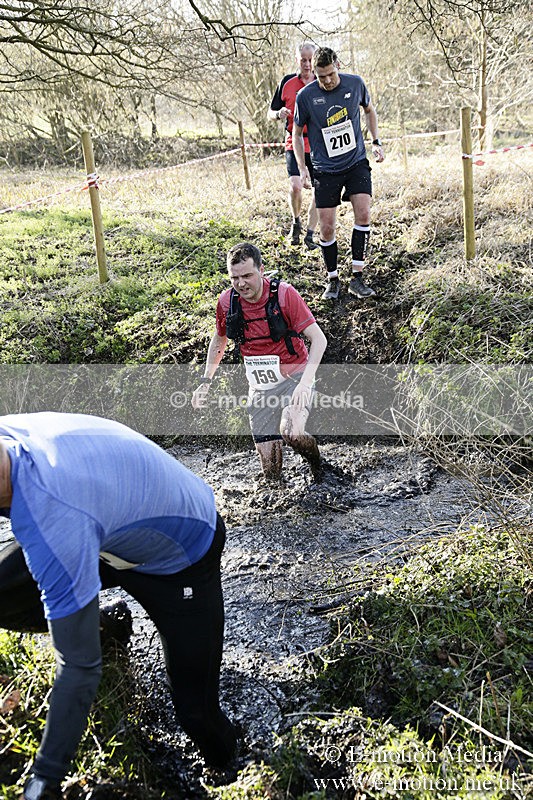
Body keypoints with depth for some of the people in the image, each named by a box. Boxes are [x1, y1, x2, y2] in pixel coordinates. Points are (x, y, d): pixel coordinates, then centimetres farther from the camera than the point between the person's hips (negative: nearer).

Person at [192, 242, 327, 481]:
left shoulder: (284, 294, -16)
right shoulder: (226, 301, -4)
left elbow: (319, 339, -18)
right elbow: (219, 340, 17)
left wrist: (305, 382, -30)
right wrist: (205, 381, 14)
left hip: (294, 377, -3)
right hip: (260, 388, 4)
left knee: (290, 433, -32)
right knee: (271, 473, -1)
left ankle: (315, 459, 3)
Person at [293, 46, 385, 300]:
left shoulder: (355, 83, -3)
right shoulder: (305, 96, -9)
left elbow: (369, 110, 18)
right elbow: (297, 133, 4)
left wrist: (376, 142, 7)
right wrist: (302, 168, -5)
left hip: (357, 162, 1)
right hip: (325, 169, -1)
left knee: (363, 214, -17)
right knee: (326, 229, -3)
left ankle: (357, 277, -8)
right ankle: (333, 280, 16)